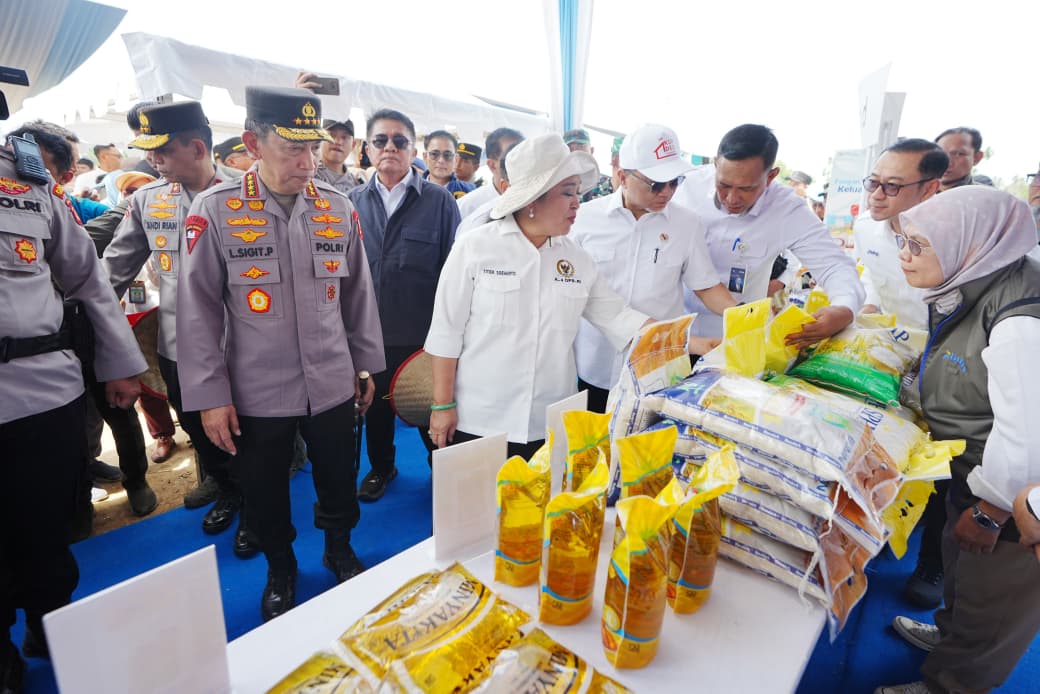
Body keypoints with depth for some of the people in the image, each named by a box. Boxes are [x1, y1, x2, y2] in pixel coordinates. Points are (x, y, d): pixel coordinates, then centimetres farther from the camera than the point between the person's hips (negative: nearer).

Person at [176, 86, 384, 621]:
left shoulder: (338, 208, -2)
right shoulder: (215, 210, -9)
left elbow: (358, 294, 5)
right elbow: (198, 310, -6)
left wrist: (366, 365, 8)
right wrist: (209, 396, -7)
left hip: (333, 386, 2)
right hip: (257, 393, -1)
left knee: (339, 481, 18)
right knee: (265, 495, 17)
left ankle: (340, 550, 46)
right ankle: (280, 571, 45)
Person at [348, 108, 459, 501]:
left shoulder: (439, 200, -5)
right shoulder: (353, 202, 5)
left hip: (424, 335, -3)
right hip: (369, 333, 3)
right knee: (376, 408, 19)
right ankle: (380, 467, 43)